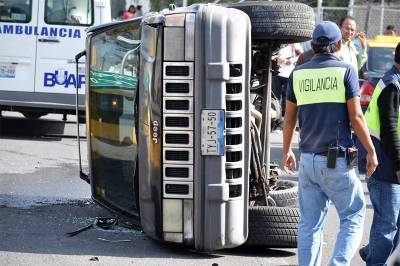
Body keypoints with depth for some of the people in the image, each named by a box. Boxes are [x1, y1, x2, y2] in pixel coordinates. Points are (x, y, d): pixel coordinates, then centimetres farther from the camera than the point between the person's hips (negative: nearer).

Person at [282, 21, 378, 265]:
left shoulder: (298, 73, 6)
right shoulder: (345, 70, -6)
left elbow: (289, 119, 11)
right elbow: (356, 117, -9)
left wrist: (287, 151, 23)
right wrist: (371, 151, 0)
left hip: (308, 160, 4)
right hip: (337, 161, -4)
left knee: (310, 224, 9)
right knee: (353, 216, 6)